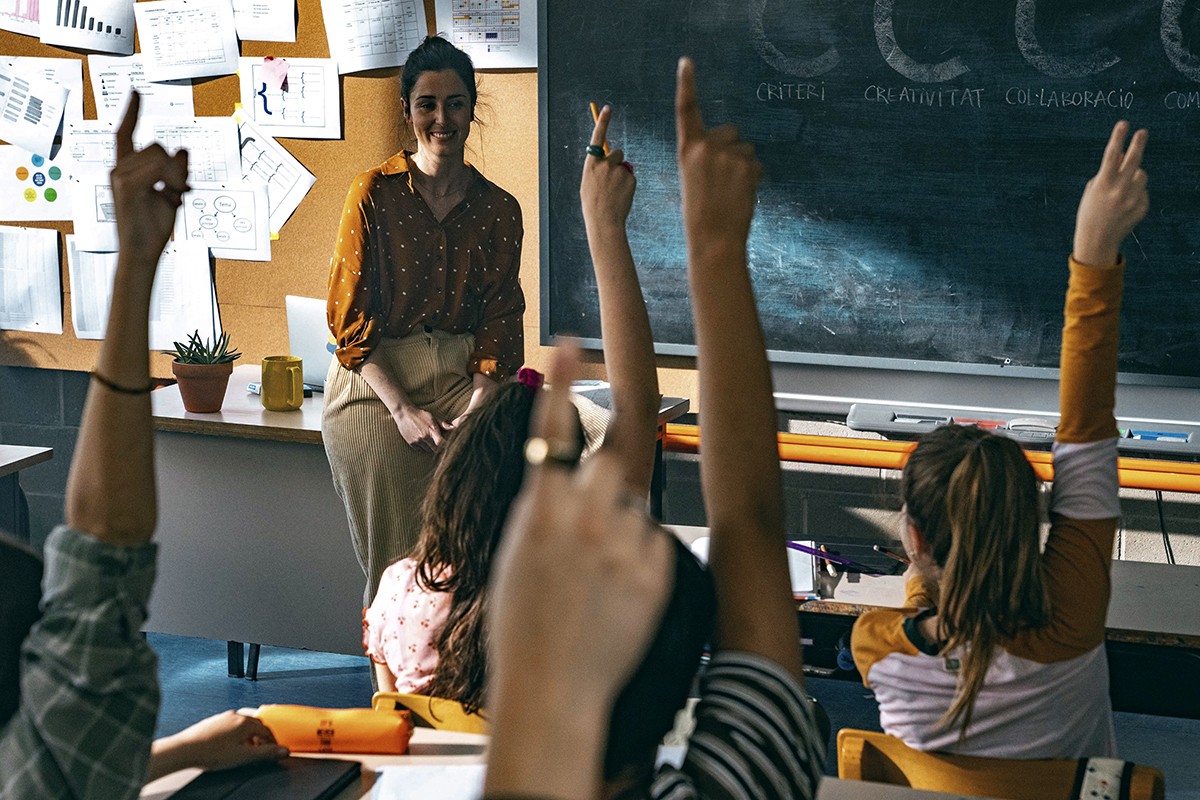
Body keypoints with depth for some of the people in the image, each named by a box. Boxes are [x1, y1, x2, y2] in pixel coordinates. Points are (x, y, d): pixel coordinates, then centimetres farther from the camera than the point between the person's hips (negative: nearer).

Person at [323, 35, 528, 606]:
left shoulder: (499, 209, 7)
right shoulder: (375, 192, -2)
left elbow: (500, 322, 6)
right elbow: (350, 315, -4)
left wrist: (476, 408, -11)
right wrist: (402, 409, -13)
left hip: (460, 380, 2)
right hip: (375, 385, -2)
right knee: (396, 558, -11)